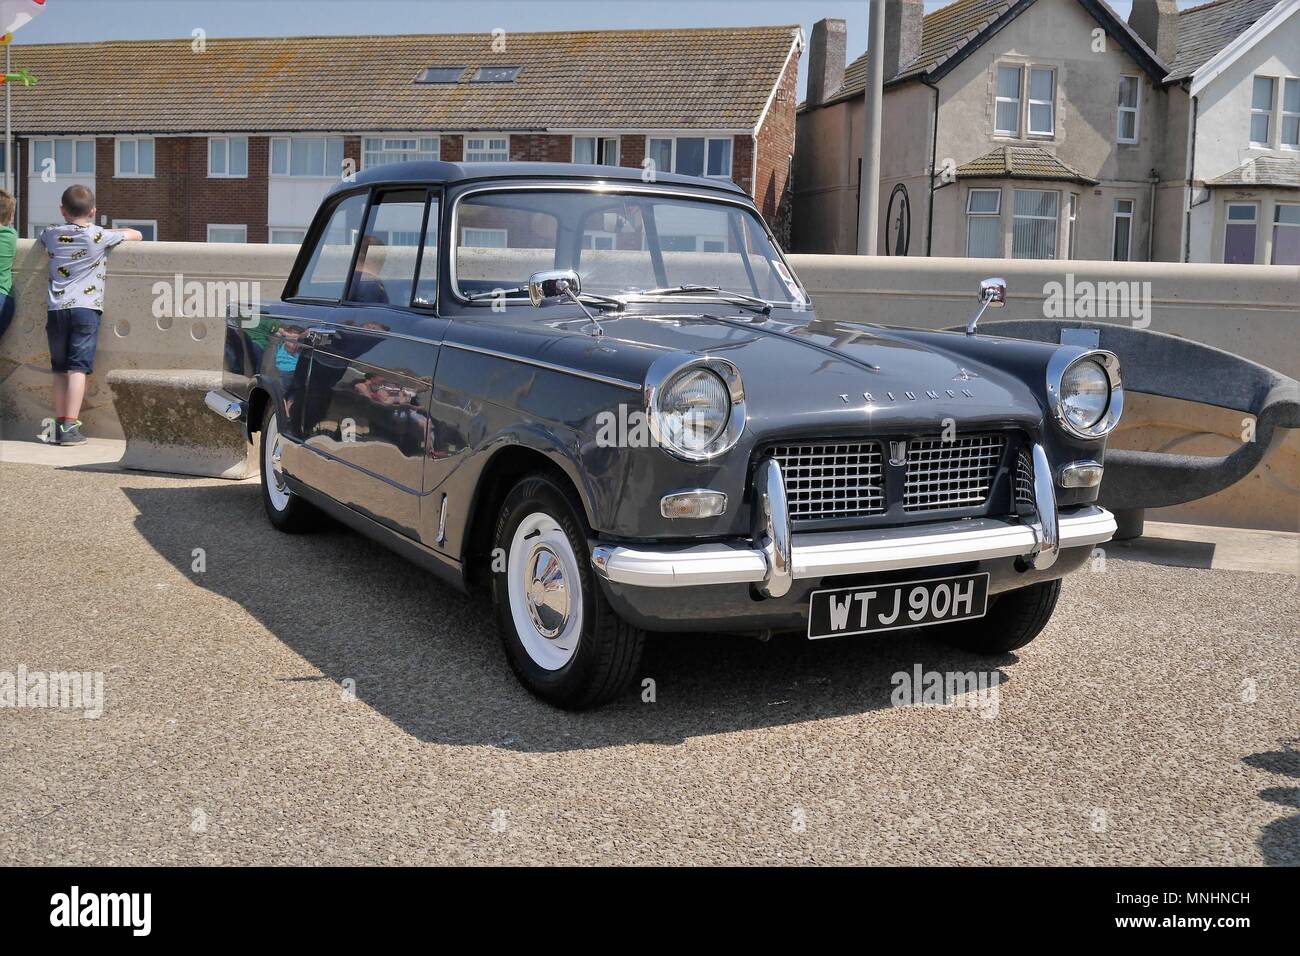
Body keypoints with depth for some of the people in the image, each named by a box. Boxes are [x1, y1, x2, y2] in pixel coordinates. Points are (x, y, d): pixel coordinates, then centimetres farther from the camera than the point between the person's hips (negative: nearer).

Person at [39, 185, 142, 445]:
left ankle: (59, 425, 9)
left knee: (60, 370, 11)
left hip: (56, 309, 3)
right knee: (78, 368, -6)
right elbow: (137, 235, 13)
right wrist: (112, 232, 28)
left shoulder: (51, 234, 12)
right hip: (86, 308, -3)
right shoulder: (99, 236, 1)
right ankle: (70, 427, -13)